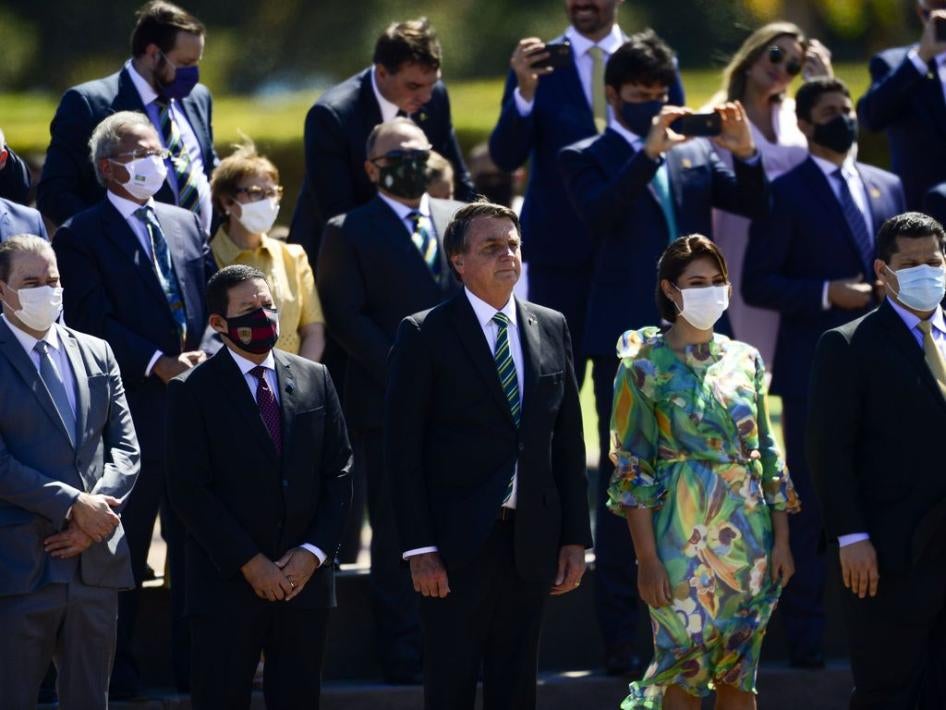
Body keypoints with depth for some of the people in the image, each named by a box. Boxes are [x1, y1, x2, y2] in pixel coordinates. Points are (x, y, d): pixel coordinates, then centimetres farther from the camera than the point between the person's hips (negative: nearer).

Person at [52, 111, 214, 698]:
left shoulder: (187, 225, 15)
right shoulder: (81, 237, -3)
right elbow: (94, 321, -11)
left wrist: (206, 357, -6)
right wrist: (157, 363, -19)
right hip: (134, 408, -5)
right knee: (125, 544, 1)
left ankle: (194, 658, 14)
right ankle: (115, 665, 8)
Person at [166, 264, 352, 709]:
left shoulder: (315, 380, 10)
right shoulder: (193, 391, -3)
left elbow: (338, 472, 9)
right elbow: (189, 490, -8)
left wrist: (313, 551, -4)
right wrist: (248, 563, -13)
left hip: (306, 577, 4)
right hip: (227, 586, -3)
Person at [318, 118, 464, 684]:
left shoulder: (461, 219, 14)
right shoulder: (349, 232, 3)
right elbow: (347, 317, -5)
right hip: (389, 404, -3)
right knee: (398, 532, 0)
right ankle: (404, 653, 4)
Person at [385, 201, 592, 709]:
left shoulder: (551, 329, 9)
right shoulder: (425, 334, -5)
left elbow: (568, 440, 12)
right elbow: (402, 448, -7)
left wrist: (575, 537, 7)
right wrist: (419, 548, -13)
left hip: (531, 544, 4)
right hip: (457, 543, -4)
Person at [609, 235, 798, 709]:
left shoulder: (745, 360, 10)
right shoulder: (645, 365, -3)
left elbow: (768, 454, 12)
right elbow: (633, 467, -6)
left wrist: (781, 540, 5)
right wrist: (647, 558, -12)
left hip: (749, 528, 4)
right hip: (683, 531, -4)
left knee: (740, 669, 6)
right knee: (684, 667, -3)